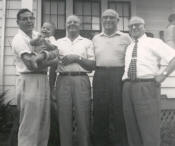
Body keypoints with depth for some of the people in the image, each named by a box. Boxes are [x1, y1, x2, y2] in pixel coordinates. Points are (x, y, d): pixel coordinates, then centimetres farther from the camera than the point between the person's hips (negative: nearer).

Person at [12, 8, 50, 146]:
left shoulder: (37, 35, 15)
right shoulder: (19, 39, -9)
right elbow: (32, 64, -19)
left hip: (43, 80, 8)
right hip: (29, 82, -8)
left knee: (44, 124, 14)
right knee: (30, 126, -2)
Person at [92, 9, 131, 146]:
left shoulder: (125, 37, 8)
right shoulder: (96, 38, 16)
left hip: (119, 76, -2)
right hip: (99, 76, 3)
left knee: (118, 113, 0)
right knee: (100, 112, 7)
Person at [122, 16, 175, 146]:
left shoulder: (154, 42, 3)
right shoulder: (129, 48, 20)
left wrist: (163, 75, -12)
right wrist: (124, 80, 14)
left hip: (147, 87, -6)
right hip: (128, 87, 6)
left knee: (149, 129, -3)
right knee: (132, 129, 10)